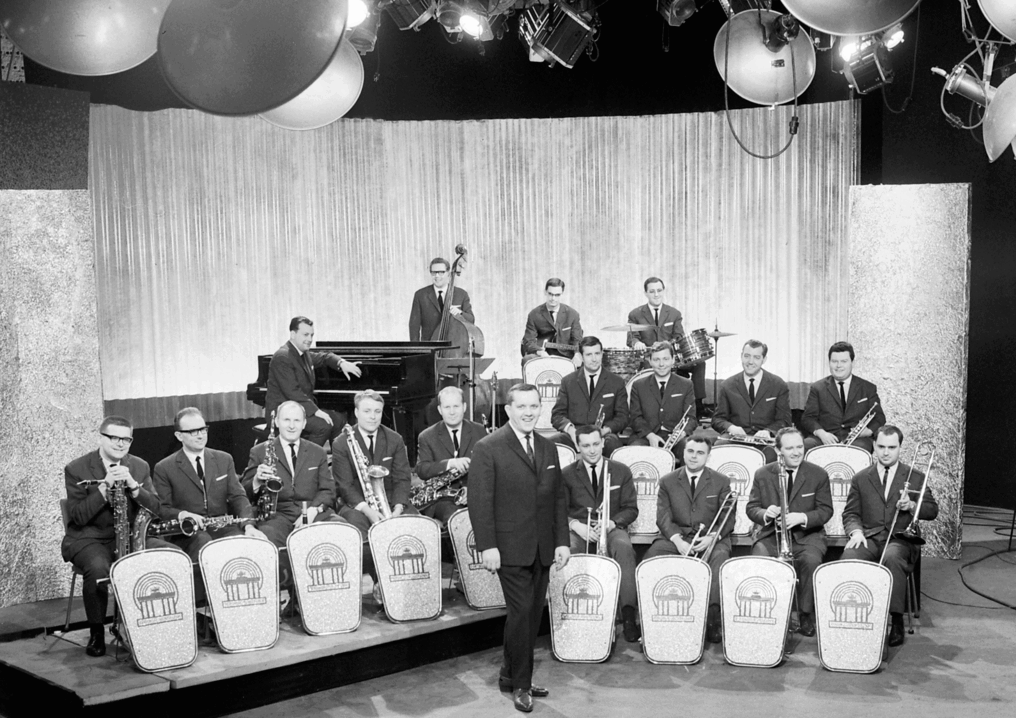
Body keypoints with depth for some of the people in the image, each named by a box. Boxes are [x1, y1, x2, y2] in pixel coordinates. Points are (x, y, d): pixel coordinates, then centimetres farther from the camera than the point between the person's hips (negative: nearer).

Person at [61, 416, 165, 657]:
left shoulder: (139, 467, 6)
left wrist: (132, 485, -17)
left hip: (130, 536, 4)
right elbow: (78, 516, -13)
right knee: (98, 569, -37)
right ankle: (96, 633, -13)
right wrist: (105, 486, -23)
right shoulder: (76, 469, -5)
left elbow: (155, 509, -1)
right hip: (89, 539, -3)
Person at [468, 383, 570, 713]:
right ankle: (519, 684, 10)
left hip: (543, 549, 6)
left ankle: (511, 676, 24)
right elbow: (479, 500, -11)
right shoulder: (488, 448, -7)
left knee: (533, 613, 9)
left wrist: (562, 541, 7)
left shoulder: (548, 448, 12)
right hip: (510, 549, -6)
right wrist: (487, 546, -16)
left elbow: (559, 498, 14)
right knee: (521, 611, -6)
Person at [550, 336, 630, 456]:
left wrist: (605, 430, -13)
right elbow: (557, 415, 9)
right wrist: (570, 428, -14)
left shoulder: (616, 382, 12)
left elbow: (622, 417, 8)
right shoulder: (568, 381, 14)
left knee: (612, 443, -37)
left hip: (603, 435, -1)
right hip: (574, 435, 1)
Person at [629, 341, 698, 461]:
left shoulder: (686, 385, 10)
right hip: (646, 436, 0)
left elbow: (690, 417, 4)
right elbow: (636, 418, 4)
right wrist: (650, 435, -15)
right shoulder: (638, 386, 11)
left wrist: (683, 432, -19)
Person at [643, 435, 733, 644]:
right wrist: (677, 540, -17)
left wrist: (712, 537, -17)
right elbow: (663, 516, 2)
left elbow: (728, 519, 3)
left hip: (711, 538, -1)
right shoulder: (667, 482, 11)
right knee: (651, 555, -29)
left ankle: (713, 617, -34)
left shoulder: (721, 482, 9)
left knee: (720, 558, -35)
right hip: (676, 538, 1)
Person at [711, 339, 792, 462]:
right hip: (737, 438, 1)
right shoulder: (727, 386, 11)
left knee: (771, 452, -37)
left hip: (765, 440, -1)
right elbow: (718, 418, 12)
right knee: (718, 446, -33)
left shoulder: (779, 385, 8)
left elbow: (784, 420, 6)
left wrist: (768, 431, -15)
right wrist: (730, 427, -12)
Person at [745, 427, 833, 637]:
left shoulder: (818, 474, 3)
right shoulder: (762, 474, 6)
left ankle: (806, 615, -13)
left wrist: (802, 517, -19)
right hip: (770, 534, 1)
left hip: (807, 535, -1)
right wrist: (765, 513, -18)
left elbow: (826, 510, 0)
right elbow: (751, 508, 7)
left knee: (811, 561, -33)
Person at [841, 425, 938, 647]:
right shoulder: (860, 479, 16)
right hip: (870, 538, 2)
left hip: (901, 539, -1)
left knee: (892, 557, -38)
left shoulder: (915, 477, 14)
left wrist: (911, 505, -11)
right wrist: (856, 531, -10)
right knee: (849, 556, -33)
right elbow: (851, 513, 12)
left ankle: (896, 621, -30)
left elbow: (933, 510, 9)